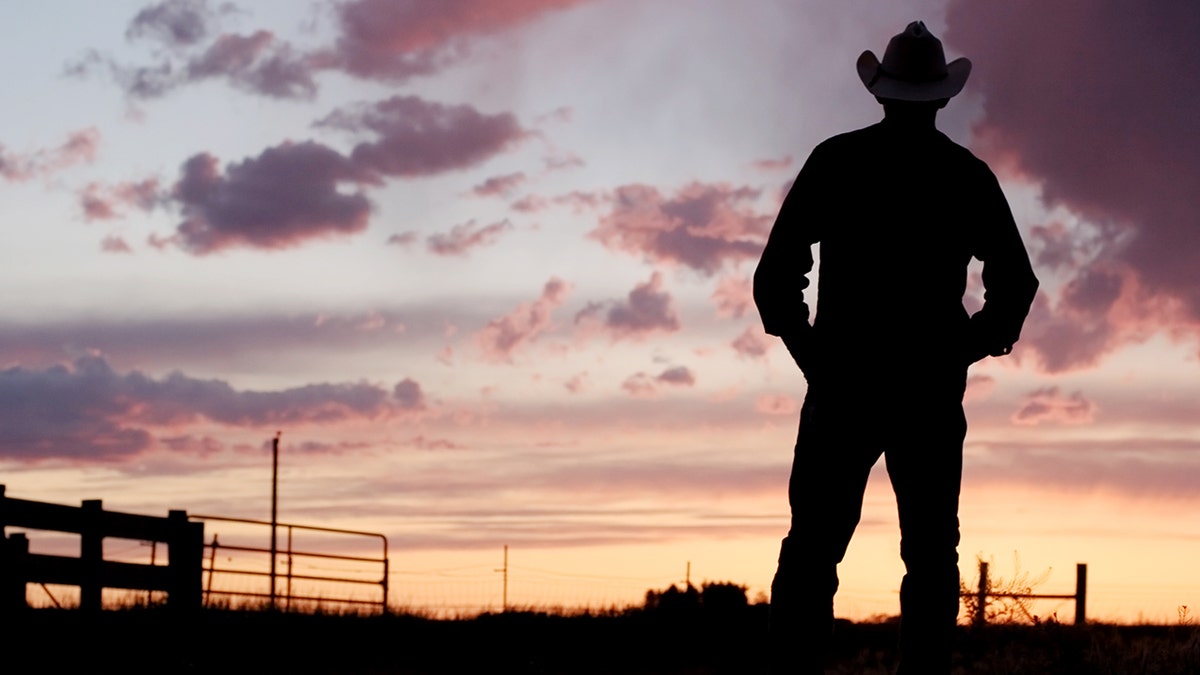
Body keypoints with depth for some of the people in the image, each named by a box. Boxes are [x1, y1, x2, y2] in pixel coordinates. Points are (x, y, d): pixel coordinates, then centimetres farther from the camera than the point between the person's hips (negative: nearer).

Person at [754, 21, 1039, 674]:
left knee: (812, 550, -2)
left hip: (842, 382, -1)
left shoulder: (835, 161, 3)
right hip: (930, 393, 1)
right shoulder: (967, 175, 6)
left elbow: (775, 276, -1)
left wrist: (809, 352, 8)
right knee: (930, 554, 3)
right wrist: (961, 353, 12)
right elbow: (1015, 284, 4)